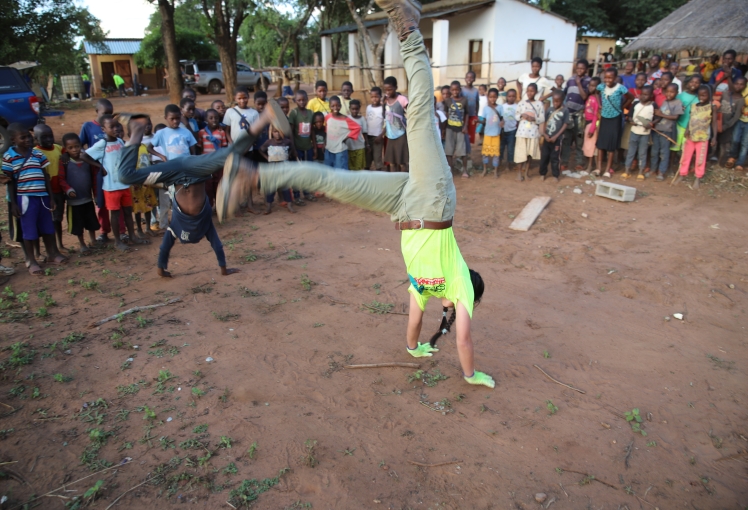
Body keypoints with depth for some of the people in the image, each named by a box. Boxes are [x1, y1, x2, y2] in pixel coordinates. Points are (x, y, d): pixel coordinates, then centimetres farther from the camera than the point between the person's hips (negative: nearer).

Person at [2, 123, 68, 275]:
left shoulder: (38, 153, 6)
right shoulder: (8, 157, -3)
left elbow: (46, 176, 10)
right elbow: (10, 181, -2)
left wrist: (50, 197, 9)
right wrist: (13, 203, -4)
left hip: (42, 196, 4)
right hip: (24, 198, -4)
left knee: (47, 227, 14)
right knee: (29, 230, 4)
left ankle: (52, 254, 31)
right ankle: (31, 261, 16)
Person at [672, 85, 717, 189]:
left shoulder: (712, 107, -3)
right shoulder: (693, 106, 5)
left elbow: (714, 123, -3)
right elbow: (690, 119, 8)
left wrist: (714, 137, -9)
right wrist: (687, 129, -12)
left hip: (703, 137, -3)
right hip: (690, 136, 3)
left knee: (700, 158, 3)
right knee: (686, 156, 10)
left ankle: (698, 178, 13)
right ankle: (682, 175, 23)